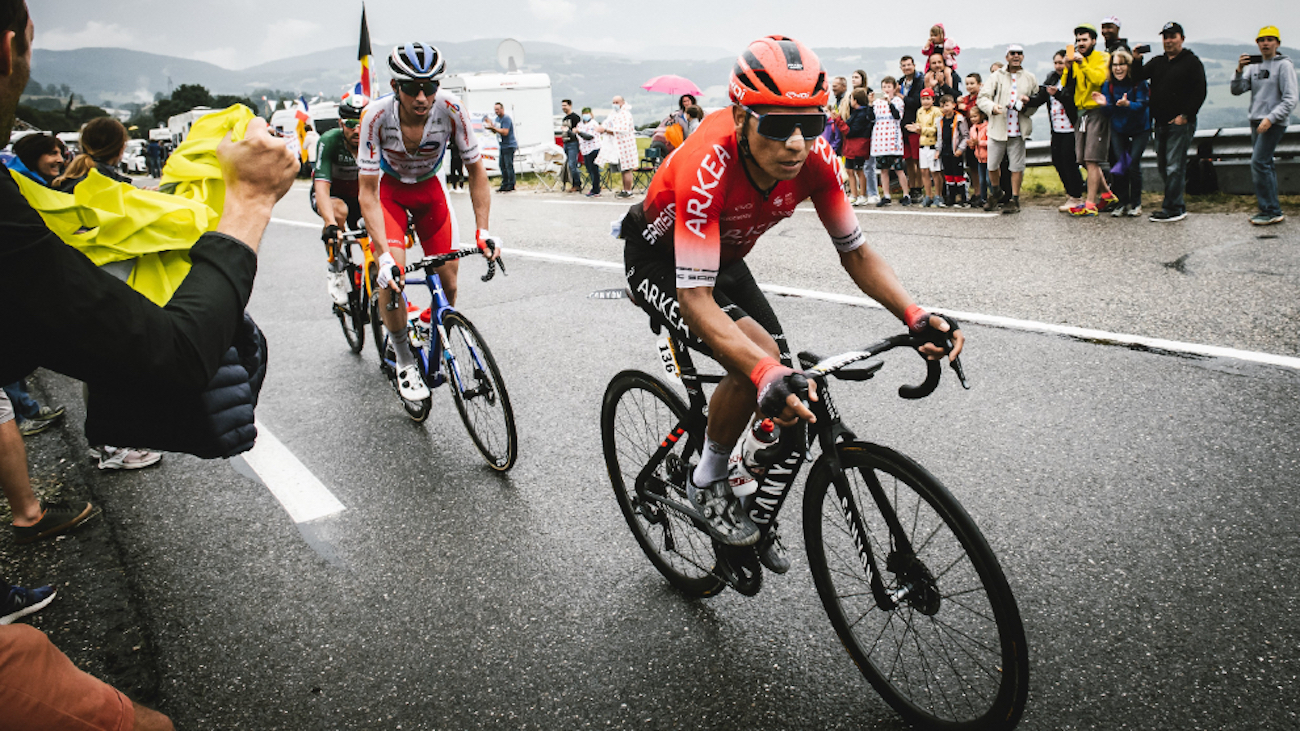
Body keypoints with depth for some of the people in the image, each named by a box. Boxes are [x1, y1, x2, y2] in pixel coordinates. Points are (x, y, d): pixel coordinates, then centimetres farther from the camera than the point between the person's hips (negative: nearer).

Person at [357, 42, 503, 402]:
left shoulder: (450, 108, -29)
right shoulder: (377, 116, -32)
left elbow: (476, 170, -17)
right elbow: (367, 193, -28)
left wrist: (483, 230, -26)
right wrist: (384, 255, -37)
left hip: (429, 189, 2)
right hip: (389, 190, -2)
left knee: (449, 279, -5)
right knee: (392, 276, -22)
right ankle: (405, 362, -1)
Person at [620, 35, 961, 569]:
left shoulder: (814, 159, -23)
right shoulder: (707, 168, -40)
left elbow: (856, 252, -13)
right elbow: (695, 300, -43)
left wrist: (917, 316, -29)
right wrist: (766, 373, -56)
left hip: (725, 257, 6)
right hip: (660, 259, -6)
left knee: (789, 392, -3)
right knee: (756, 359, -30)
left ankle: (758, 514, 23)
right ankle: (707, 484, -4)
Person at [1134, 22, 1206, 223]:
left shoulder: (1192, 62, -1)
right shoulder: (1157, 62, 18)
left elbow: (1199, 93, -7)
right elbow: (1137, 77, 9)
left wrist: (1185, 115, -16)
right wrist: (1135, 59, -7)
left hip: (1181, 123, -7)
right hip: (1161, 123, 7)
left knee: (1174, 167, -9)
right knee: (1163, 166, 9)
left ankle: (1172, 209, -7)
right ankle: (1178, 206, 18)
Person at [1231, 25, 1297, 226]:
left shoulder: (1284, 65, -5)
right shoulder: (1253, 66, 13)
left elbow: (1290, 100, -11)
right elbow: (1237, 90, 4)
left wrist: (1270, 118, -22)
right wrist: (1239, 71, -11)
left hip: (1274, 124, -7)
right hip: (1256, 122, 7)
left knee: (1259, 164, -16)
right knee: (1264, 166, 8)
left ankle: (1271, 211, -12)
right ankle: (1271, 210, 15)